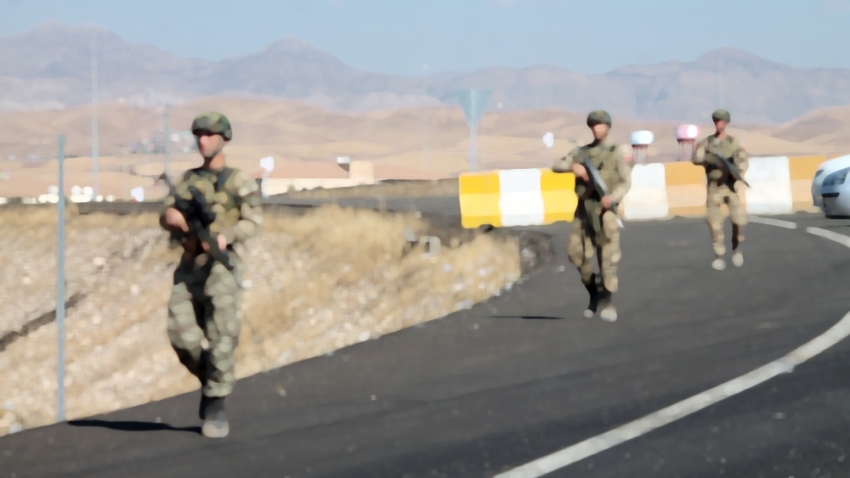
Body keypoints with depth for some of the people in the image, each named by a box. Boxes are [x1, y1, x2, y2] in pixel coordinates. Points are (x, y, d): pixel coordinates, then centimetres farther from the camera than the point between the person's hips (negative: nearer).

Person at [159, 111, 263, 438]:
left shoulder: (239, 181, 4)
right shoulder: (188, 180, 18)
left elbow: (253, 221, -7)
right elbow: (166, 216, 11)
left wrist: (225, 236, -23)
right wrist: (172, 217, -13)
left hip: (222, 264, -4)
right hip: (190, 264, 4)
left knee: (220, 336, -11)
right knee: (182, 335, -6)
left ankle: (215, 407, -6)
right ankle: (210, 379, 20)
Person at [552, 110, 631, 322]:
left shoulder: (615, 153, 6)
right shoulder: (581, 152, 16)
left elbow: (626, 181, 0)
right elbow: (556, 166, 9)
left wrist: (614, 196, -20)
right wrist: (573, 166, -12)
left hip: (605, 209, -4)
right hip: (584, 208, 4)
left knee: (607, 255, -9)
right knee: (577, 253, -5)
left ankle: (608, 302, -3)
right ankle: (593, 292, 15)